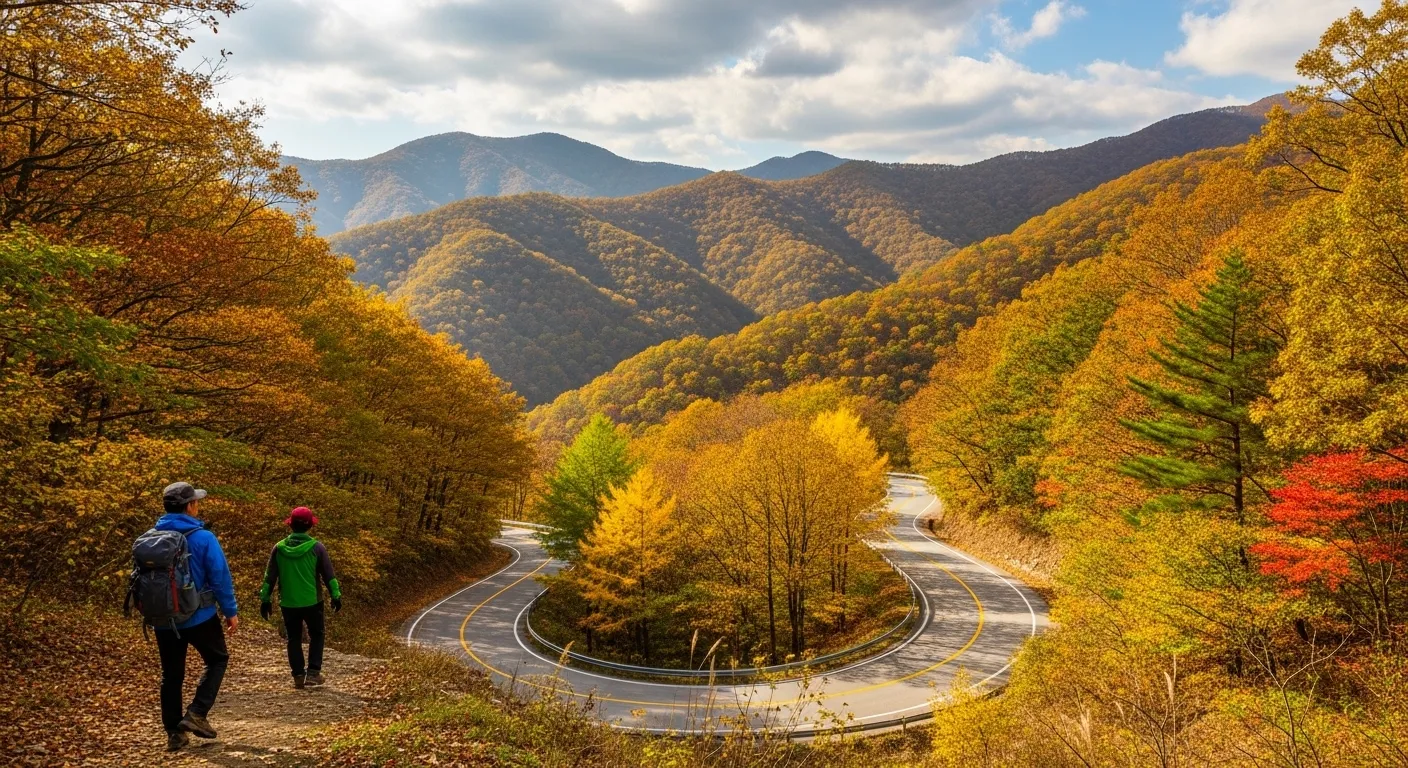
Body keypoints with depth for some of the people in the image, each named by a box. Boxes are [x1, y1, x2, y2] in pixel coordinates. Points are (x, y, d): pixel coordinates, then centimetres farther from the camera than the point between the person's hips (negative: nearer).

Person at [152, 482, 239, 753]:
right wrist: (231, 611, -2)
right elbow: (220, 578, -13)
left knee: (171, 674, 14)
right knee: (217, 660, 16)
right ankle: (196, 714, 2)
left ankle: (174, 733, 16)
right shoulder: (203, 537, -14)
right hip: (199, 617, -4)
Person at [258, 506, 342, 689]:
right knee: (316, 635, 15)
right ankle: (313, 672, 6)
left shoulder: (279, 548, -2)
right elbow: (329, 575, -6)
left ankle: (298, 675, 12)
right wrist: (336, 596, 4)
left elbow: (270, 577, 3)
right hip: (312, 602, -2)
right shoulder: (317, 547, -9)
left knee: (294, 639, 14)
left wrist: (265, 599, 12)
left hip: (288, 603, 2)